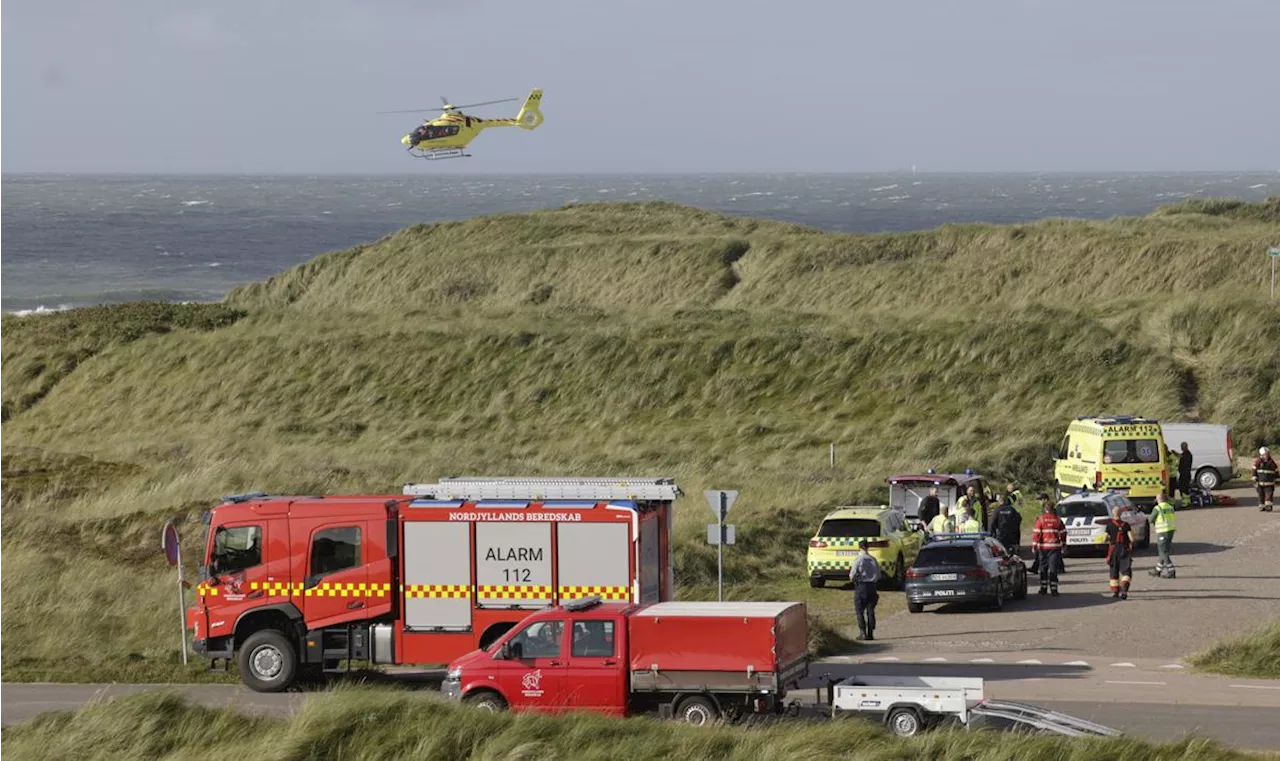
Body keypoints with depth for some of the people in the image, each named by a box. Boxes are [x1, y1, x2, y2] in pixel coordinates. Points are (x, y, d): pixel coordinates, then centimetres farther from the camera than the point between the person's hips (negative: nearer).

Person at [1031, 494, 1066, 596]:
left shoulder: (1040, 519, -4)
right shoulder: (1057, 519, 3)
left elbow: (1036, 533, -9)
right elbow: (1063, 532, 7)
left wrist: (1034, 545, -5)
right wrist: (1063, 544, 18)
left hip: (1043, 547, -1)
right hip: (1055, 546, 1)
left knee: (1043, 568, 11)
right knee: (1053, 568, 0)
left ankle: (1043, 588, 14)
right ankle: (1053, 589, -6)